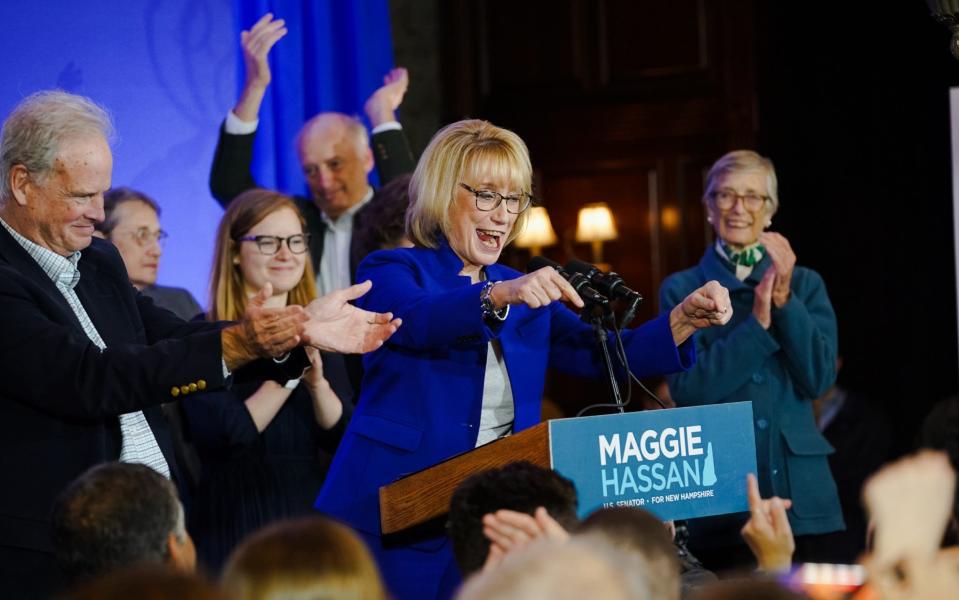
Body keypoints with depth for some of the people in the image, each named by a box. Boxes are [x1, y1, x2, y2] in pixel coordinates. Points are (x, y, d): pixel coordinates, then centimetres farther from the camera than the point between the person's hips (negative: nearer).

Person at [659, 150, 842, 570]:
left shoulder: (805, 284, 11)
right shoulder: (681, 289, 6)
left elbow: (819, 378, -1)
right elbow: (687, 389, -7)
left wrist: (784, 299, -11)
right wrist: (757, 322, -12)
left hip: (799, 495, 2)